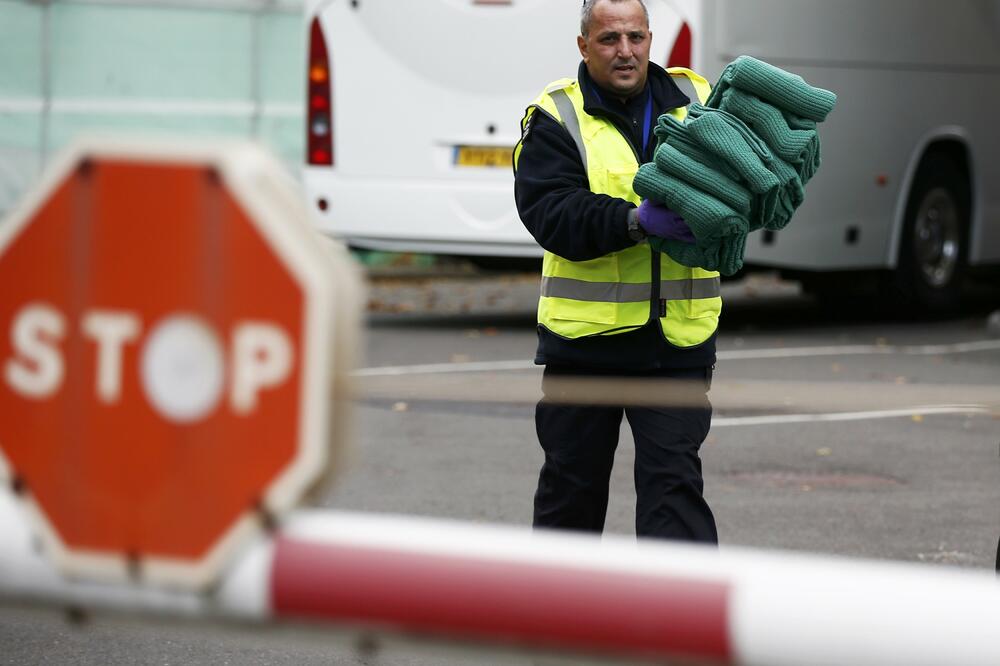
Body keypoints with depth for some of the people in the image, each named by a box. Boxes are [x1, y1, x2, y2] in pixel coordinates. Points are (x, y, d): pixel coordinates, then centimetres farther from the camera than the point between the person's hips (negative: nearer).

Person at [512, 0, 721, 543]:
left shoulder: (693, 102, 7)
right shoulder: (557, 116, -3)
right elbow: (549, 212, -16)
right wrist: (637, 221, -29)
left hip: (677, 336, 1)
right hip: (585, 334, -1)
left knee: (674, 477, -4)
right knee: (572, 478, 12)